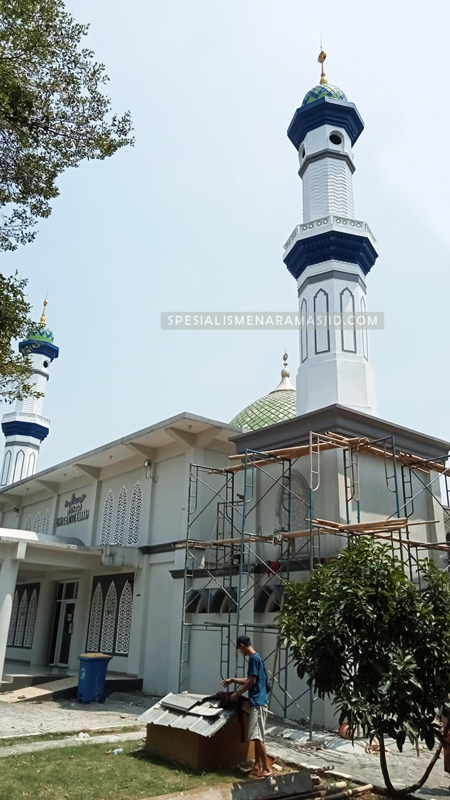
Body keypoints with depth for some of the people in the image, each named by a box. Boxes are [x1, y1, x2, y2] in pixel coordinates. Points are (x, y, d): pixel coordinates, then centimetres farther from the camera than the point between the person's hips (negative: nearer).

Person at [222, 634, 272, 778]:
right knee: (257, 737, 12)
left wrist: (237, 694, -9)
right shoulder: (255, 658, 16)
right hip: (257, 702, 10)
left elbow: (252, 681, -18)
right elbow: (249, 680, 25)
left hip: (258, 702, -10)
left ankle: (267, 769, -5)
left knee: (257, 736, -9)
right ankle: (258, 767, 16)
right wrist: (233, 680, 27)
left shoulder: (253, 658, -15)